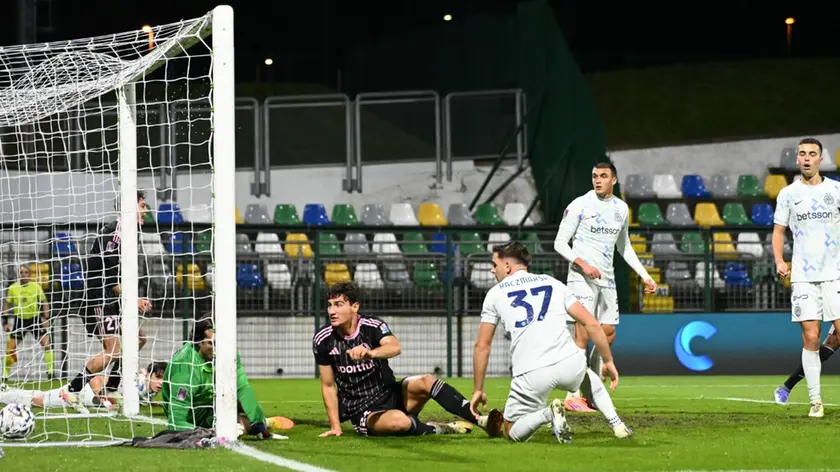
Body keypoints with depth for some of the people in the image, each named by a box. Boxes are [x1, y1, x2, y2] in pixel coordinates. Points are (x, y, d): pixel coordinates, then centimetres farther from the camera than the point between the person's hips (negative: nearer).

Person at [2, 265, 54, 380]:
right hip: (20, 320, 1)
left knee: (47, 344, -11)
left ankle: (51, 371, -2)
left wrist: (46, 318, -9)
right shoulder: (13, 288, -3)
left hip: (35, 319, -1)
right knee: (11, 347, -4)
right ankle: (5, 373, 10)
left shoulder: (36, 287, -5)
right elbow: (7, 305, 6)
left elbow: (44, 303, 2)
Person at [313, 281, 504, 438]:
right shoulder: (323, 340, -7)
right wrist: (336, 427, -4)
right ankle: (440, 429, -11)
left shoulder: (372, 326, -11)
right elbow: (328, 386, 2)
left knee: (426, 382, -28)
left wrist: (371, 353, -57)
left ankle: (481, 420, -30)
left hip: (390, 394, 2)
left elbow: (395, 347, -35)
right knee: (398, 421, -36)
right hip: (362, 413, -2)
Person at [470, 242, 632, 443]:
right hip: (570, 363, 3)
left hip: (531, 375, -3)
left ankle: (547, 414, -15)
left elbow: (482, 346, 11)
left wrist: (478, 390, 19)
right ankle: (616, 424, 18)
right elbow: (591, 324, 11)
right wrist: (608, 361, 20)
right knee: (589, 379, 39)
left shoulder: (495, 293, 14)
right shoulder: (553, 283, 18)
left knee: (513, 433, 15)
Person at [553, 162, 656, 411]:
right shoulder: (580, 205, -7)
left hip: (607, 279, 6)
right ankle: (572, 397, -9)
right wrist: (583, 264, -20)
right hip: (582, 278, -6)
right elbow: (560, 242, -6)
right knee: (582, 335, -12)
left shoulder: (621, 208, 10)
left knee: (608, 335, 5)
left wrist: (645, 276, 18)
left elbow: (624, 247, 23)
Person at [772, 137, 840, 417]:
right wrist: (779, 261, -2)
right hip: (803, 276, 0)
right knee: (810, 338, -5)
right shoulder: (788, 194, 7)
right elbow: (778, 230, 13)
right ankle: (815, 401, 0)